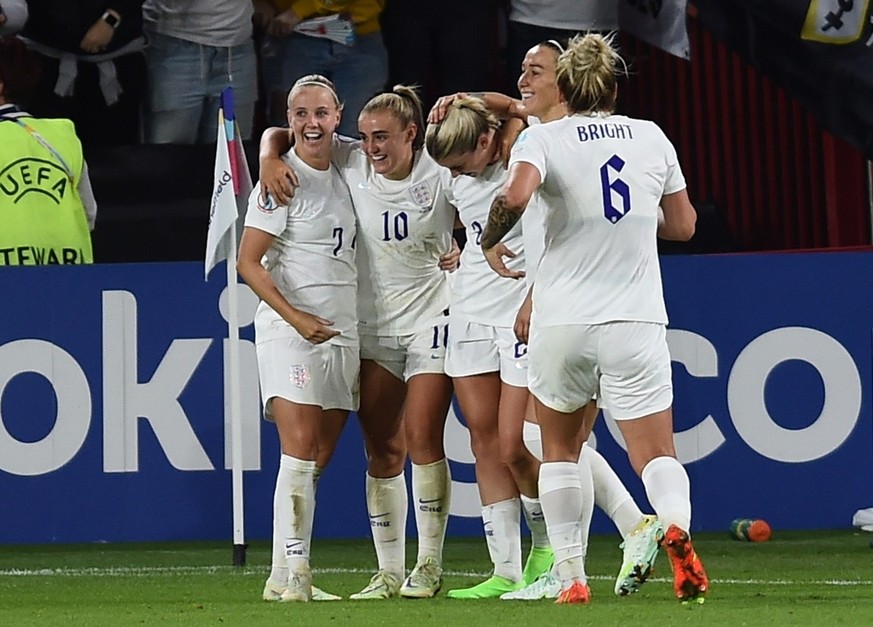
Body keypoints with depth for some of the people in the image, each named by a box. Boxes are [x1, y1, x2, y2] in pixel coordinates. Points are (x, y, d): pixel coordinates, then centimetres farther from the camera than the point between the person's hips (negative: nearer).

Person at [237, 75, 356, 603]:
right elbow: (248, 263, -10)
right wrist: (296, 317, -19)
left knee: (319, 460, 5)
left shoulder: (342, 169, 10)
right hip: (289, 329, -6)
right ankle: (290, 575, -14)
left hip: (343, 332, 6)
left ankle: (288, 575, 10)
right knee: (300, 450, -15)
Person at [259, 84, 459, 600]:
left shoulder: (440, 176, -10)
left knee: (422, 440, -11)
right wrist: (270, 160, -15)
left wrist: (466, 252, -15)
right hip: (372, 323, 3)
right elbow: (279, 134, 4)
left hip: (431, 320, -3)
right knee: (382, 452, 3)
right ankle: (389, 572, 10)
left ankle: (429, 565, 2)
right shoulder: (350, 163, -4)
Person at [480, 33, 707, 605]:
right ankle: (677, 523, -31)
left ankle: (572, 578, 13)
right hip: (636, 321, 1)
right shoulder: (652, 137, 7)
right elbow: (683, 225, 14)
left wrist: (490, 242, -4)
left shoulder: (543, 138, -2)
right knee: (657, 454, 1)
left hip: (562, 319, -1)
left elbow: (516, 196, -22)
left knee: (560, 451, 18)